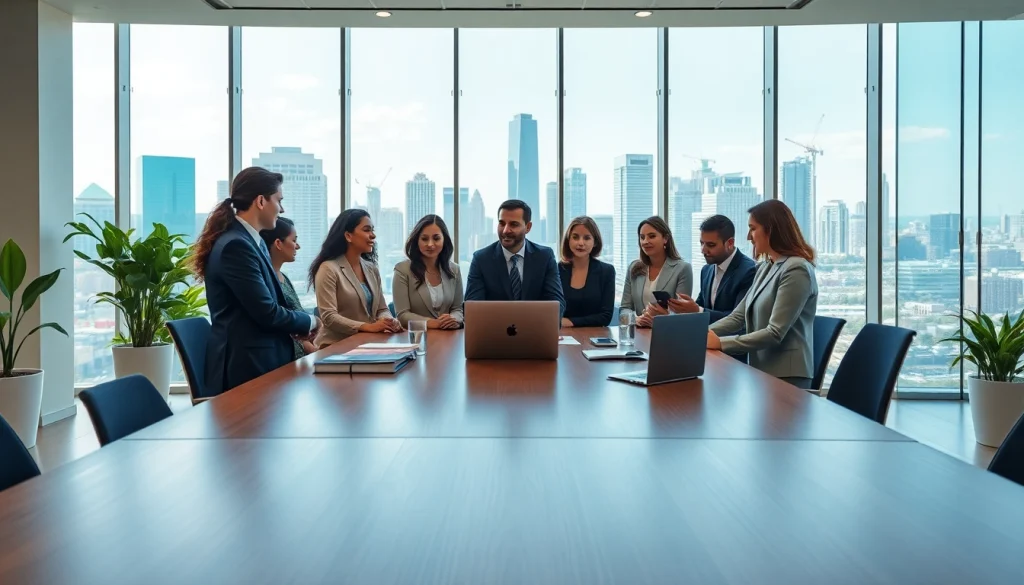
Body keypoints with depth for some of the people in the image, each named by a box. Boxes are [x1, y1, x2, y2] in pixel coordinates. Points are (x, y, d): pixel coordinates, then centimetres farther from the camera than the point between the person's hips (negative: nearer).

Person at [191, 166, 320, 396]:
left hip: (260, 359, 10)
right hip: (248, 365, -10)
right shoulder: (235, 245, -19)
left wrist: (295, 326, 1)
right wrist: (309, 322, -5)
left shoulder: (253, 241, 13)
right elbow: (266, 311, -21)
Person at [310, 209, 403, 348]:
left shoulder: (372, 269, 13)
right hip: (337, 346, -7)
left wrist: (389, 321, -11)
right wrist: (368, 327, -24)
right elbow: (329, 317, -15)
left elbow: (382, 309, 12)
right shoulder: (329, 269, -8)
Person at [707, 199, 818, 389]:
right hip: (762, 371, 8)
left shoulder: (796, 269, -15)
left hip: (786, 376, -8)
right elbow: (738, 317, 9)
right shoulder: (765, 268, 13)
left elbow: (775, 333, -21)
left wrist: (720, 343, -21)